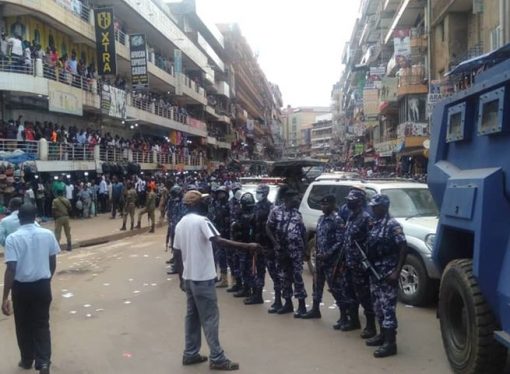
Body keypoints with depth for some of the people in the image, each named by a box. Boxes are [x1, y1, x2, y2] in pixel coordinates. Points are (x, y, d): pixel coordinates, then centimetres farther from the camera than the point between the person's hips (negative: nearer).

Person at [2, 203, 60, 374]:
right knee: (42, 324, 11)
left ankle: (27, 360, 31)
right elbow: (53, 262, 4)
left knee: (24, 325, 17)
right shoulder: (48, 234, -3)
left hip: (21, 287, -2)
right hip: (42, 285, 2)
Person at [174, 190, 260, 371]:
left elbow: (179, 249, 13)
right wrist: (247, 246, -30)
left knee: (192, 315, 15)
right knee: (210, 318, -2)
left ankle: (190, 354, 21)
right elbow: (218, 240, -29)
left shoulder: (180, 224, 9)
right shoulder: (201, 220, -16)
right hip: (203, 277, -8)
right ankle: (217, 358, 3)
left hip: (188, 276, 8)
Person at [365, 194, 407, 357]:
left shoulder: (392, 224, -13)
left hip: (387, 274, -8)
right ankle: (383, 335, 29)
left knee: (388, 307, -5)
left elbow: (403, 248, -17)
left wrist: (397, 272, -21)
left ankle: (390, 343, -1)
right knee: (378, 305, 16)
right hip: (375, 273, 8)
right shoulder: (375, 224, 11)